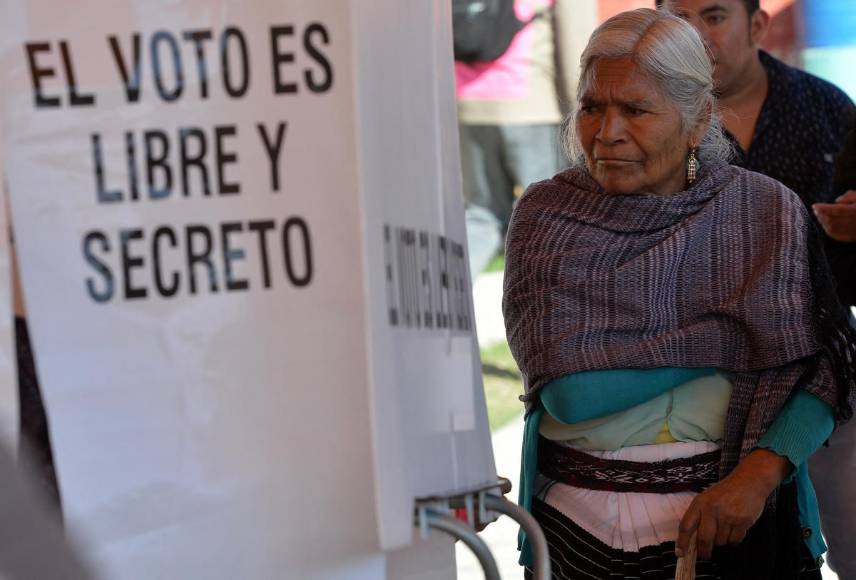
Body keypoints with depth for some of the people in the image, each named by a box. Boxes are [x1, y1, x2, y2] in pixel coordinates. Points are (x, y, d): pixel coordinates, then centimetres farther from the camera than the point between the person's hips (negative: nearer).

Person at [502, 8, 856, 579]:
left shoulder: (768, 213, -5)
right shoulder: (546, 217, -7)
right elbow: (571, 394, -16)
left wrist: (759, 472, -22)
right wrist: (726, 340, -15)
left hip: (737, 516, 0)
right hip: (580, 519, 0)